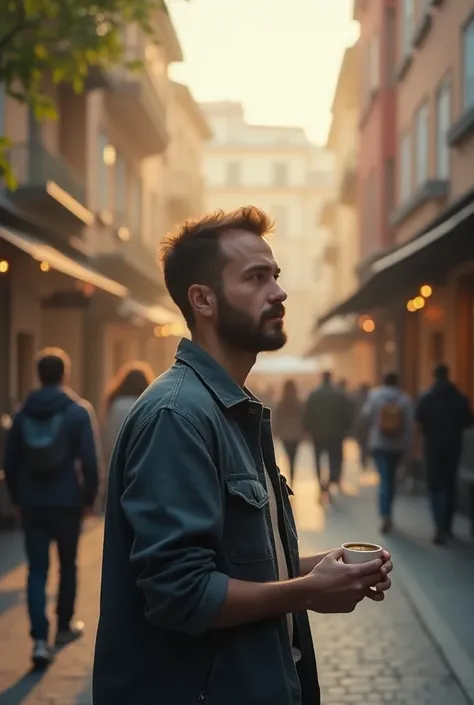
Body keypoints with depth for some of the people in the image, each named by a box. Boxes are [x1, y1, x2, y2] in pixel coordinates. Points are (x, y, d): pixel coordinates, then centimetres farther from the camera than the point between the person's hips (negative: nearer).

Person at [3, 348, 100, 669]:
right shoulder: (79, 411, -6)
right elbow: (90, 460, -10)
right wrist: (89, 498, 0)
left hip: (32, 503, 2)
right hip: (67, 501, -2)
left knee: (37, 570, 2)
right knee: (68, 565, 16)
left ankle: (40, 639, -9)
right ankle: (65, 627, 29)